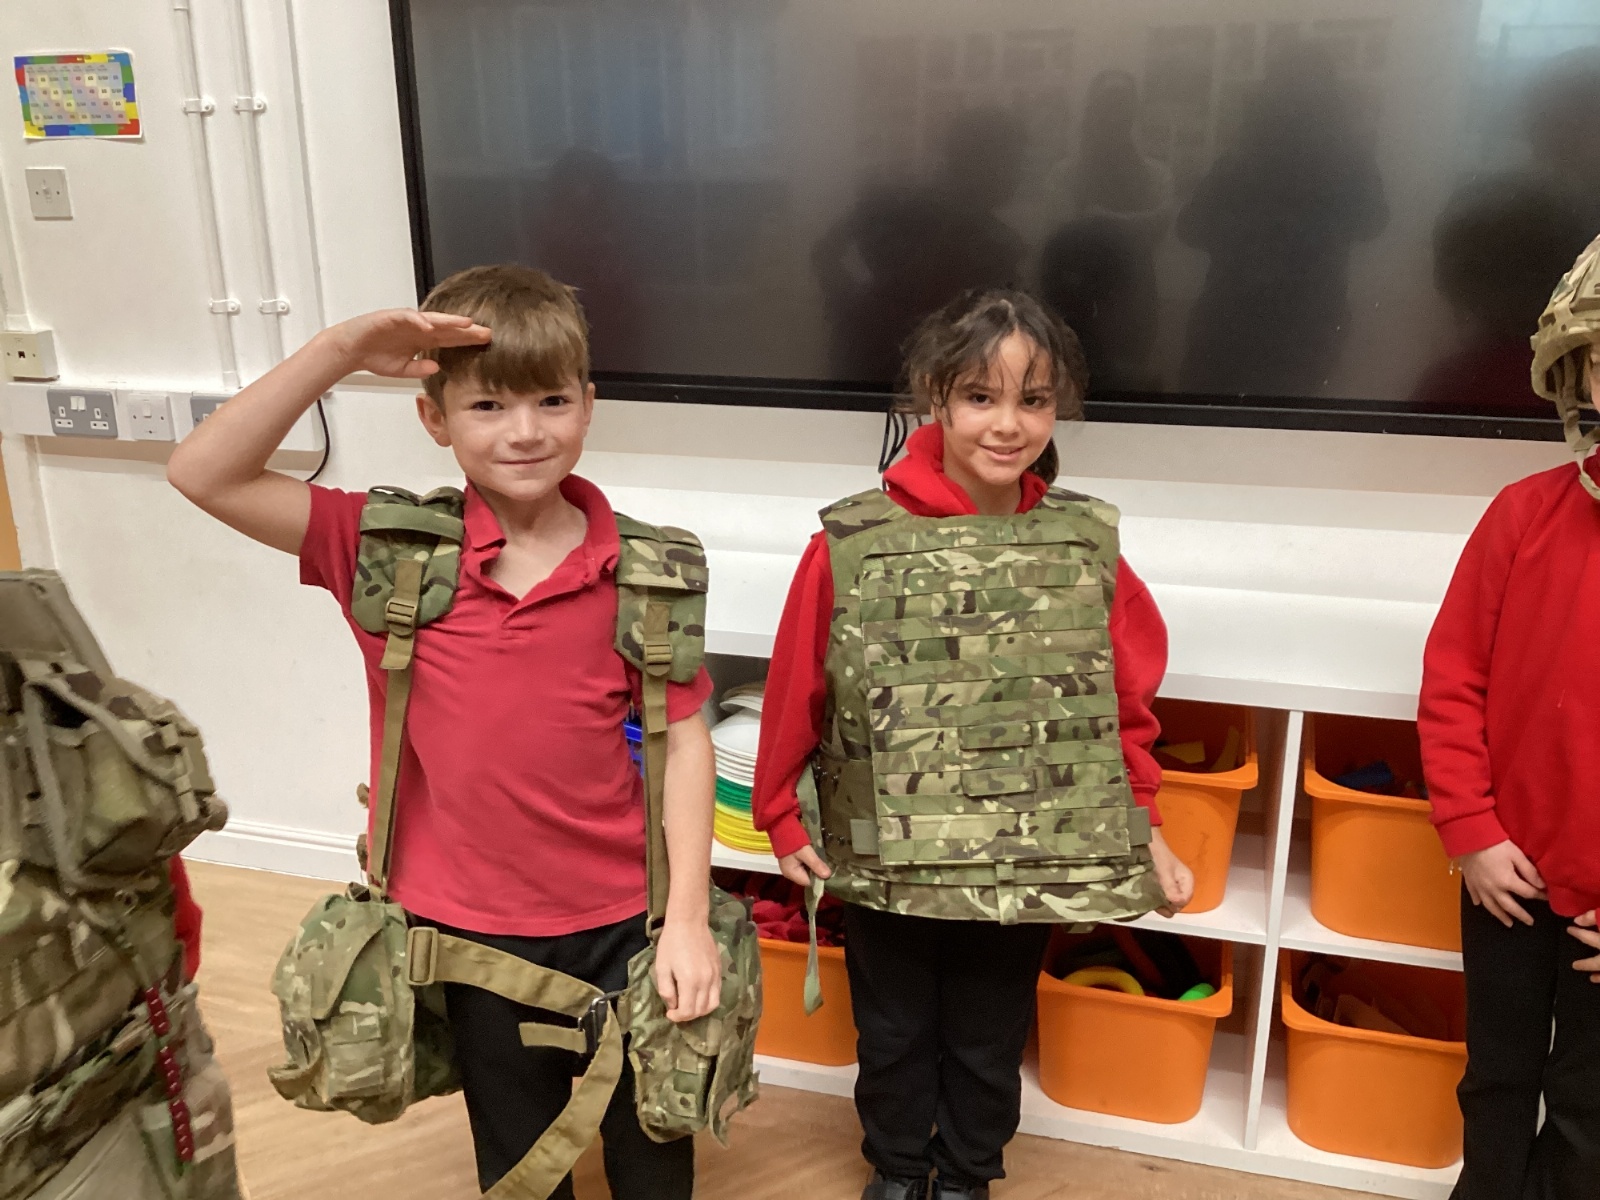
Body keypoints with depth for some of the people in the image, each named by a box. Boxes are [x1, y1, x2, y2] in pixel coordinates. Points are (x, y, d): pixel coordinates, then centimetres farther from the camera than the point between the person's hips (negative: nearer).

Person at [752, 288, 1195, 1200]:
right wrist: (783, 816, 1)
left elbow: (1130, 702, 1)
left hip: (1033, 874, 1)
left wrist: (1145, 831, 2)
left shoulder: (1089, 549, -8)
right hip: (887, 868, -1)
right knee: (894, 1038, 23)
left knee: (990, 1044, 22)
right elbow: (796, 692, -6)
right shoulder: (850, 546, -15)